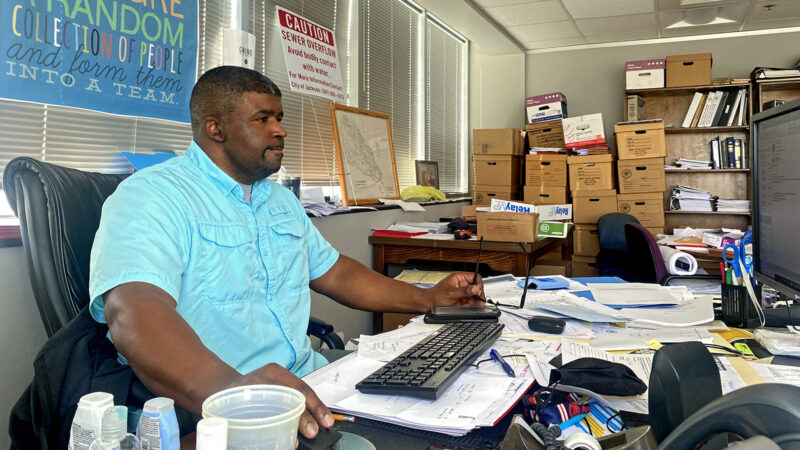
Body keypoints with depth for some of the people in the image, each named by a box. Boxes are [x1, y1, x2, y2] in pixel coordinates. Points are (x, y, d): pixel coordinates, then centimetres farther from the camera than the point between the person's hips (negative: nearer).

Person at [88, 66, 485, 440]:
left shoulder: (281, 199, 17)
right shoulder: (151, 197, -11)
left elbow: (334, 273, 22)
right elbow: (134, 312, -27)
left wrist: (429, 299, 13)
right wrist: (226, 389, -46)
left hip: (307, 383, 8)